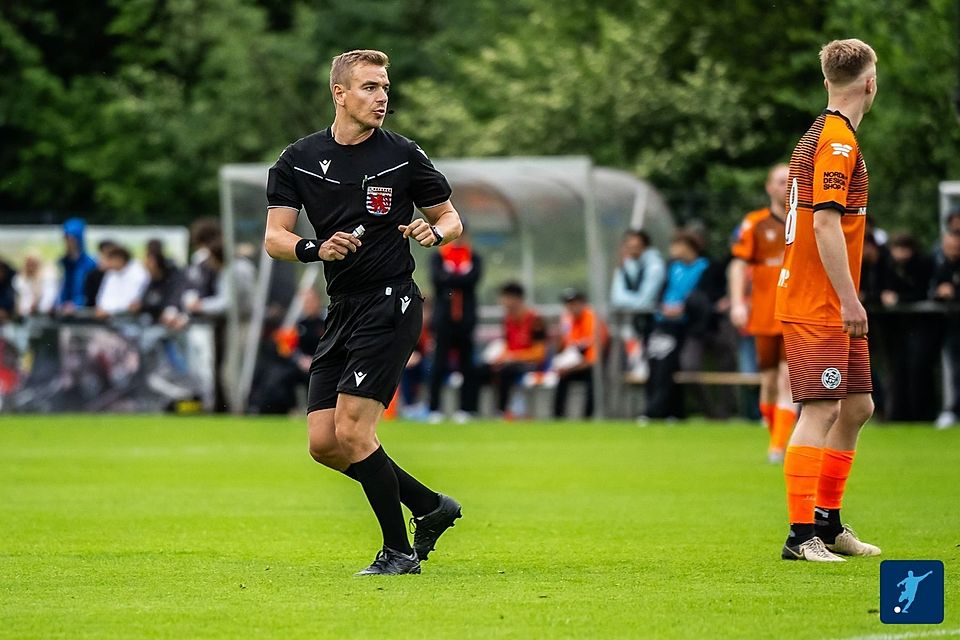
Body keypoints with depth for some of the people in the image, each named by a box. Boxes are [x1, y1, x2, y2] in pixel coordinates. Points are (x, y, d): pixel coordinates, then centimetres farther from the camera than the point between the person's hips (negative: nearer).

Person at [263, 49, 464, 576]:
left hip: (391, 304, -5)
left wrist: (434, 232, -15)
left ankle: (399, 552, -1)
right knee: (323, 443, 2)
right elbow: (274, 239, -1)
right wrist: (316, 249, -21)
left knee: (352, 433, -14)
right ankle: (430, 507, 19)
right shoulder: (298, 160, 5)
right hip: (341, 310, 5)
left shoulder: (403, 155, -2)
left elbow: (450, 217, 8)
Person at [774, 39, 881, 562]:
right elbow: (825, 223, -22)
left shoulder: (824, 135, 15)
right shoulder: (838, 140, -15)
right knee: (821, 410, -11)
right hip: (816, 305, -10)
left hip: (832, 307, 10)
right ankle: (801, 534, -12)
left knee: (857, 406, 14)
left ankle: (827, 522, 21)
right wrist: (849, 301, -21)